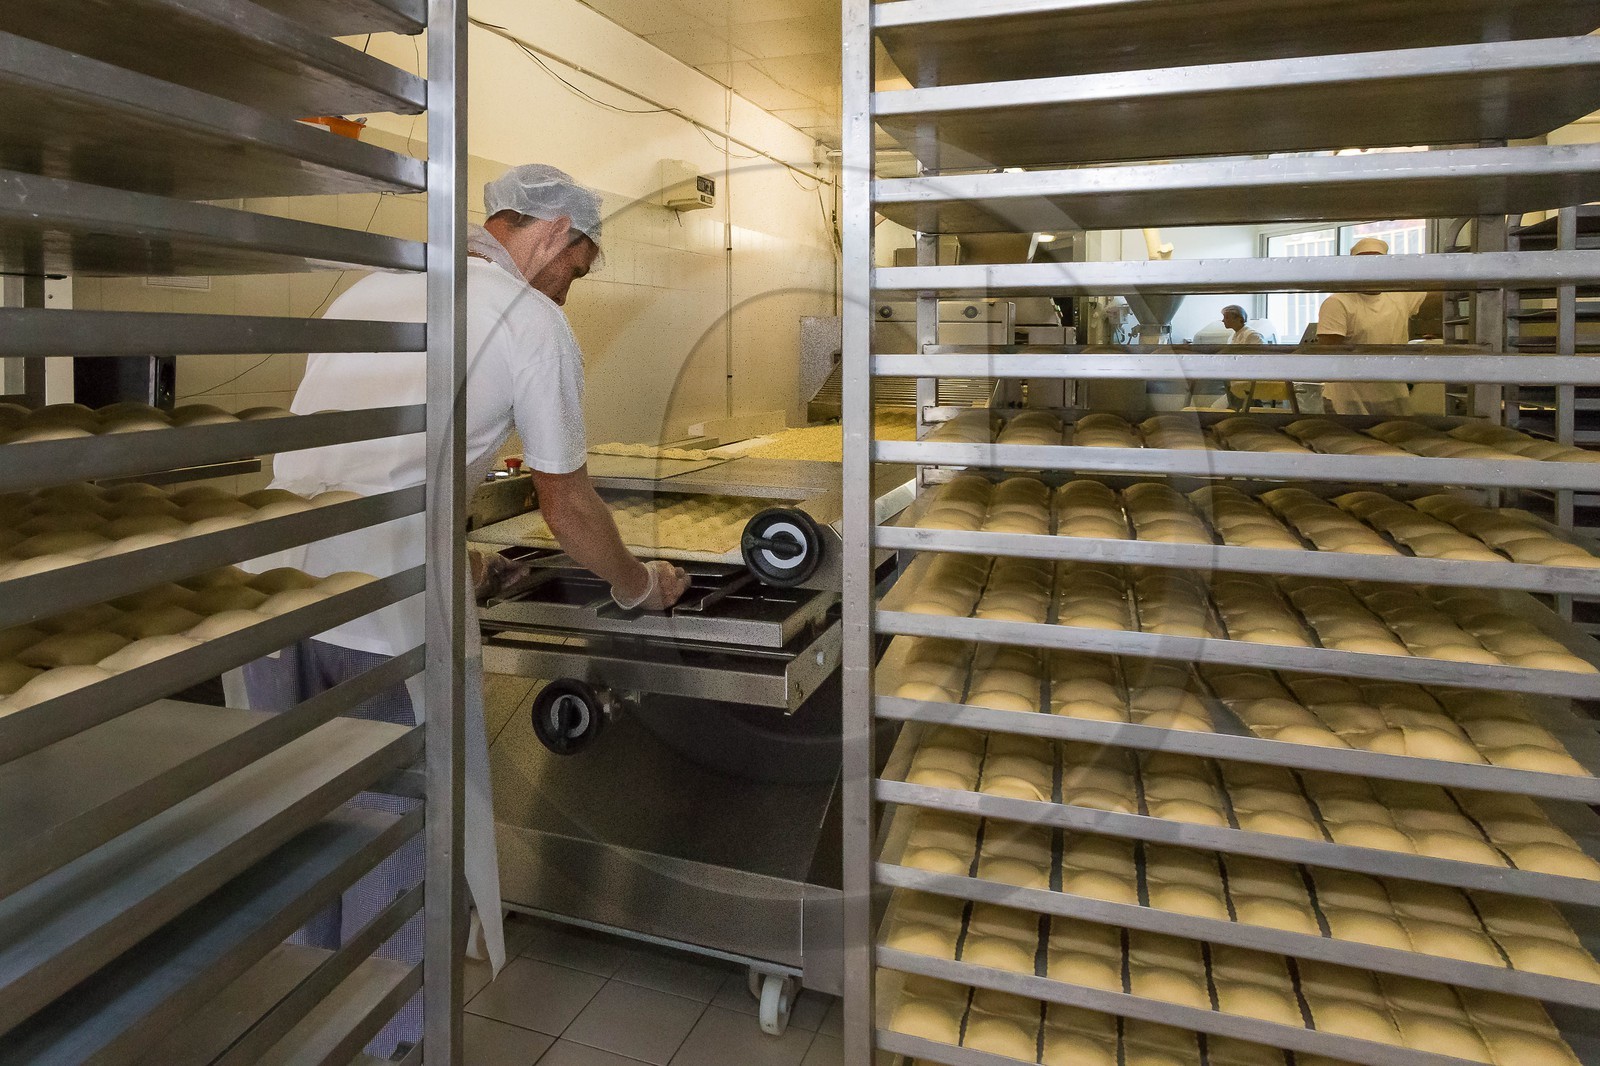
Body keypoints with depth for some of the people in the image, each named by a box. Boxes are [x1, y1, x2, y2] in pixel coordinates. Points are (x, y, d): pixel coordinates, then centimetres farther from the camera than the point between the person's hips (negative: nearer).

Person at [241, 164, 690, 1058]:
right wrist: (639, 588, 21)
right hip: (387, 612, -7)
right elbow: (569, 506, 4)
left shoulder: (370, 288, 20)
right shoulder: (534, 321, -1)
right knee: (402, 831, 11)